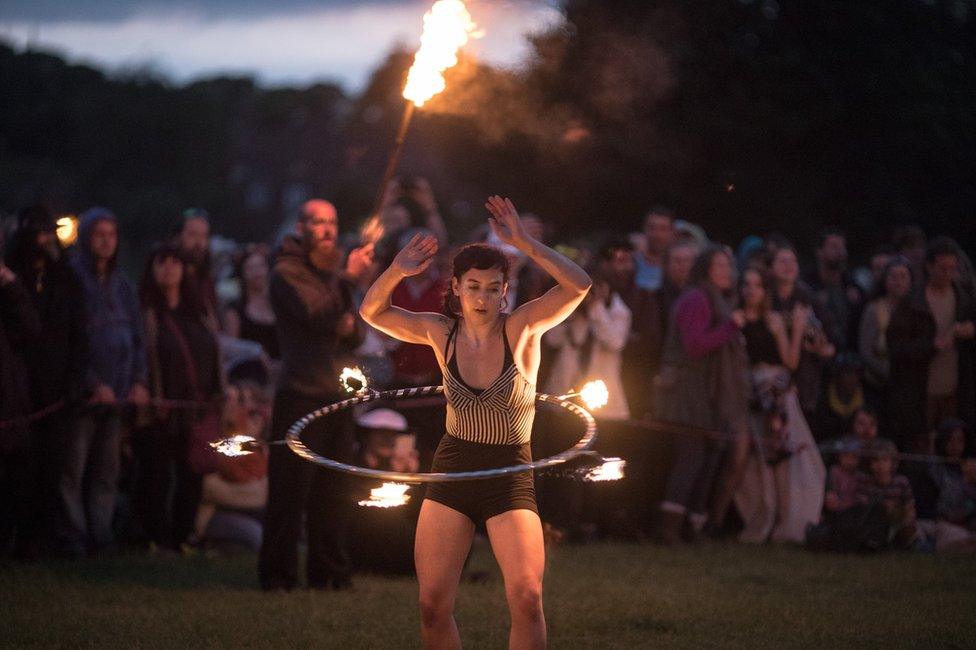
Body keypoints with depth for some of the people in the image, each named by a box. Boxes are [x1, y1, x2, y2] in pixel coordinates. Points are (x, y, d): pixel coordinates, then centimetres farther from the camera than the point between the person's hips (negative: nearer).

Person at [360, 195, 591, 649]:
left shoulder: (521, 329, -10)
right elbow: (372, 311, 1)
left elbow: (578, 286, -23)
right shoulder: (442, 333, 0)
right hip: (451, 472, 3)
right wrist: (396, 272, -19)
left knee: (527, 599, -18)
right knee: (432, 605, -2)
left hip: (510, 478, -3)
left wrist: (524, 243, -32)